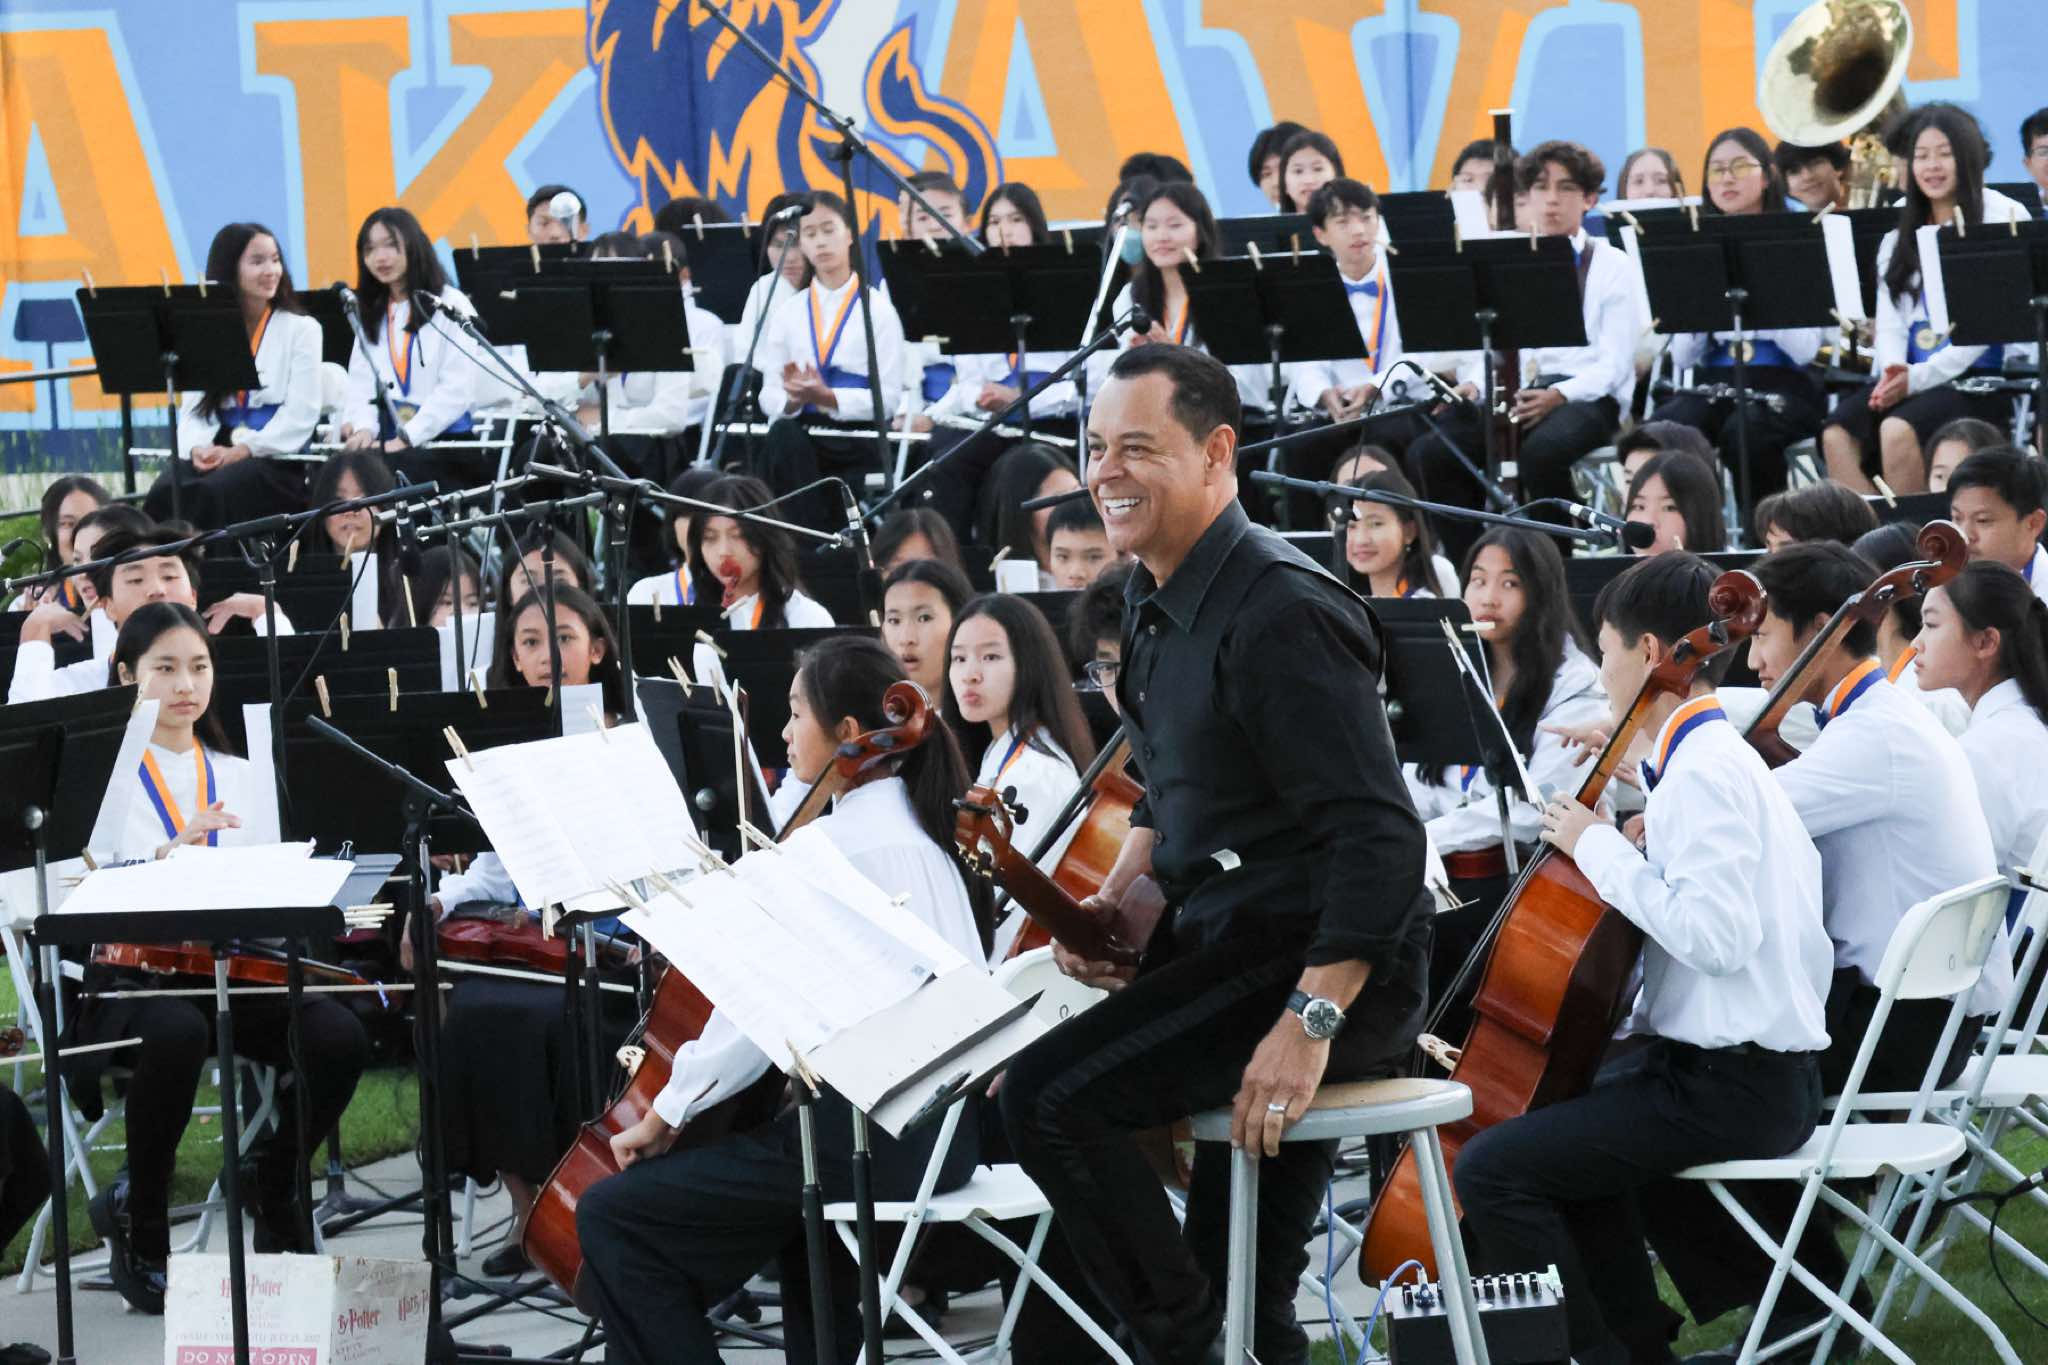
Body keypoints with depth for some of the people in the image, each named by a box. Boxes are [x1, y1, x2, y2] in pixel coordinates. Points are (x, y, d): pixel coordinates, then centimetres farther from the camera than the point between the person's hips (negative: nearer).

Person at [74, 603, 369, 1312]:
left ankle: (273, 1188, 2)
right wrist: (172, 850, -25)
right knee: (176, 1032, -40)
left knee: (339, 1035, -26)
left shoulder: (244, 781, 20)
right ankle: (139, 1218, -16)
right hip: (131, 969, -4)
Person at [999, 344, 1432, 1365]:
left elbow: (1382, 838, -26)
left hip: (1332, 966, -10)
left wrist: (1311, 1021, -30)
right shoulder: (1156, 601, 10)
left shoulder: (1278, 615, -21)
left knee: (1049, 1095, -23)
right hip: (1228, 943, 10)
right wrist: (1122, 893, 10)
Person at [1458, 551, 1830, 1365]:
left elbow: (1714, 933, -28)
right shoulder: (1723, 756, 16)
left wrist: (1600, 847, -18)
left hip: (1732, 1087, -11)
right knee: (1568, 1136, 32)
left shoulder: (1703, 771, -17)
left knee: (1494, 1168, -18)